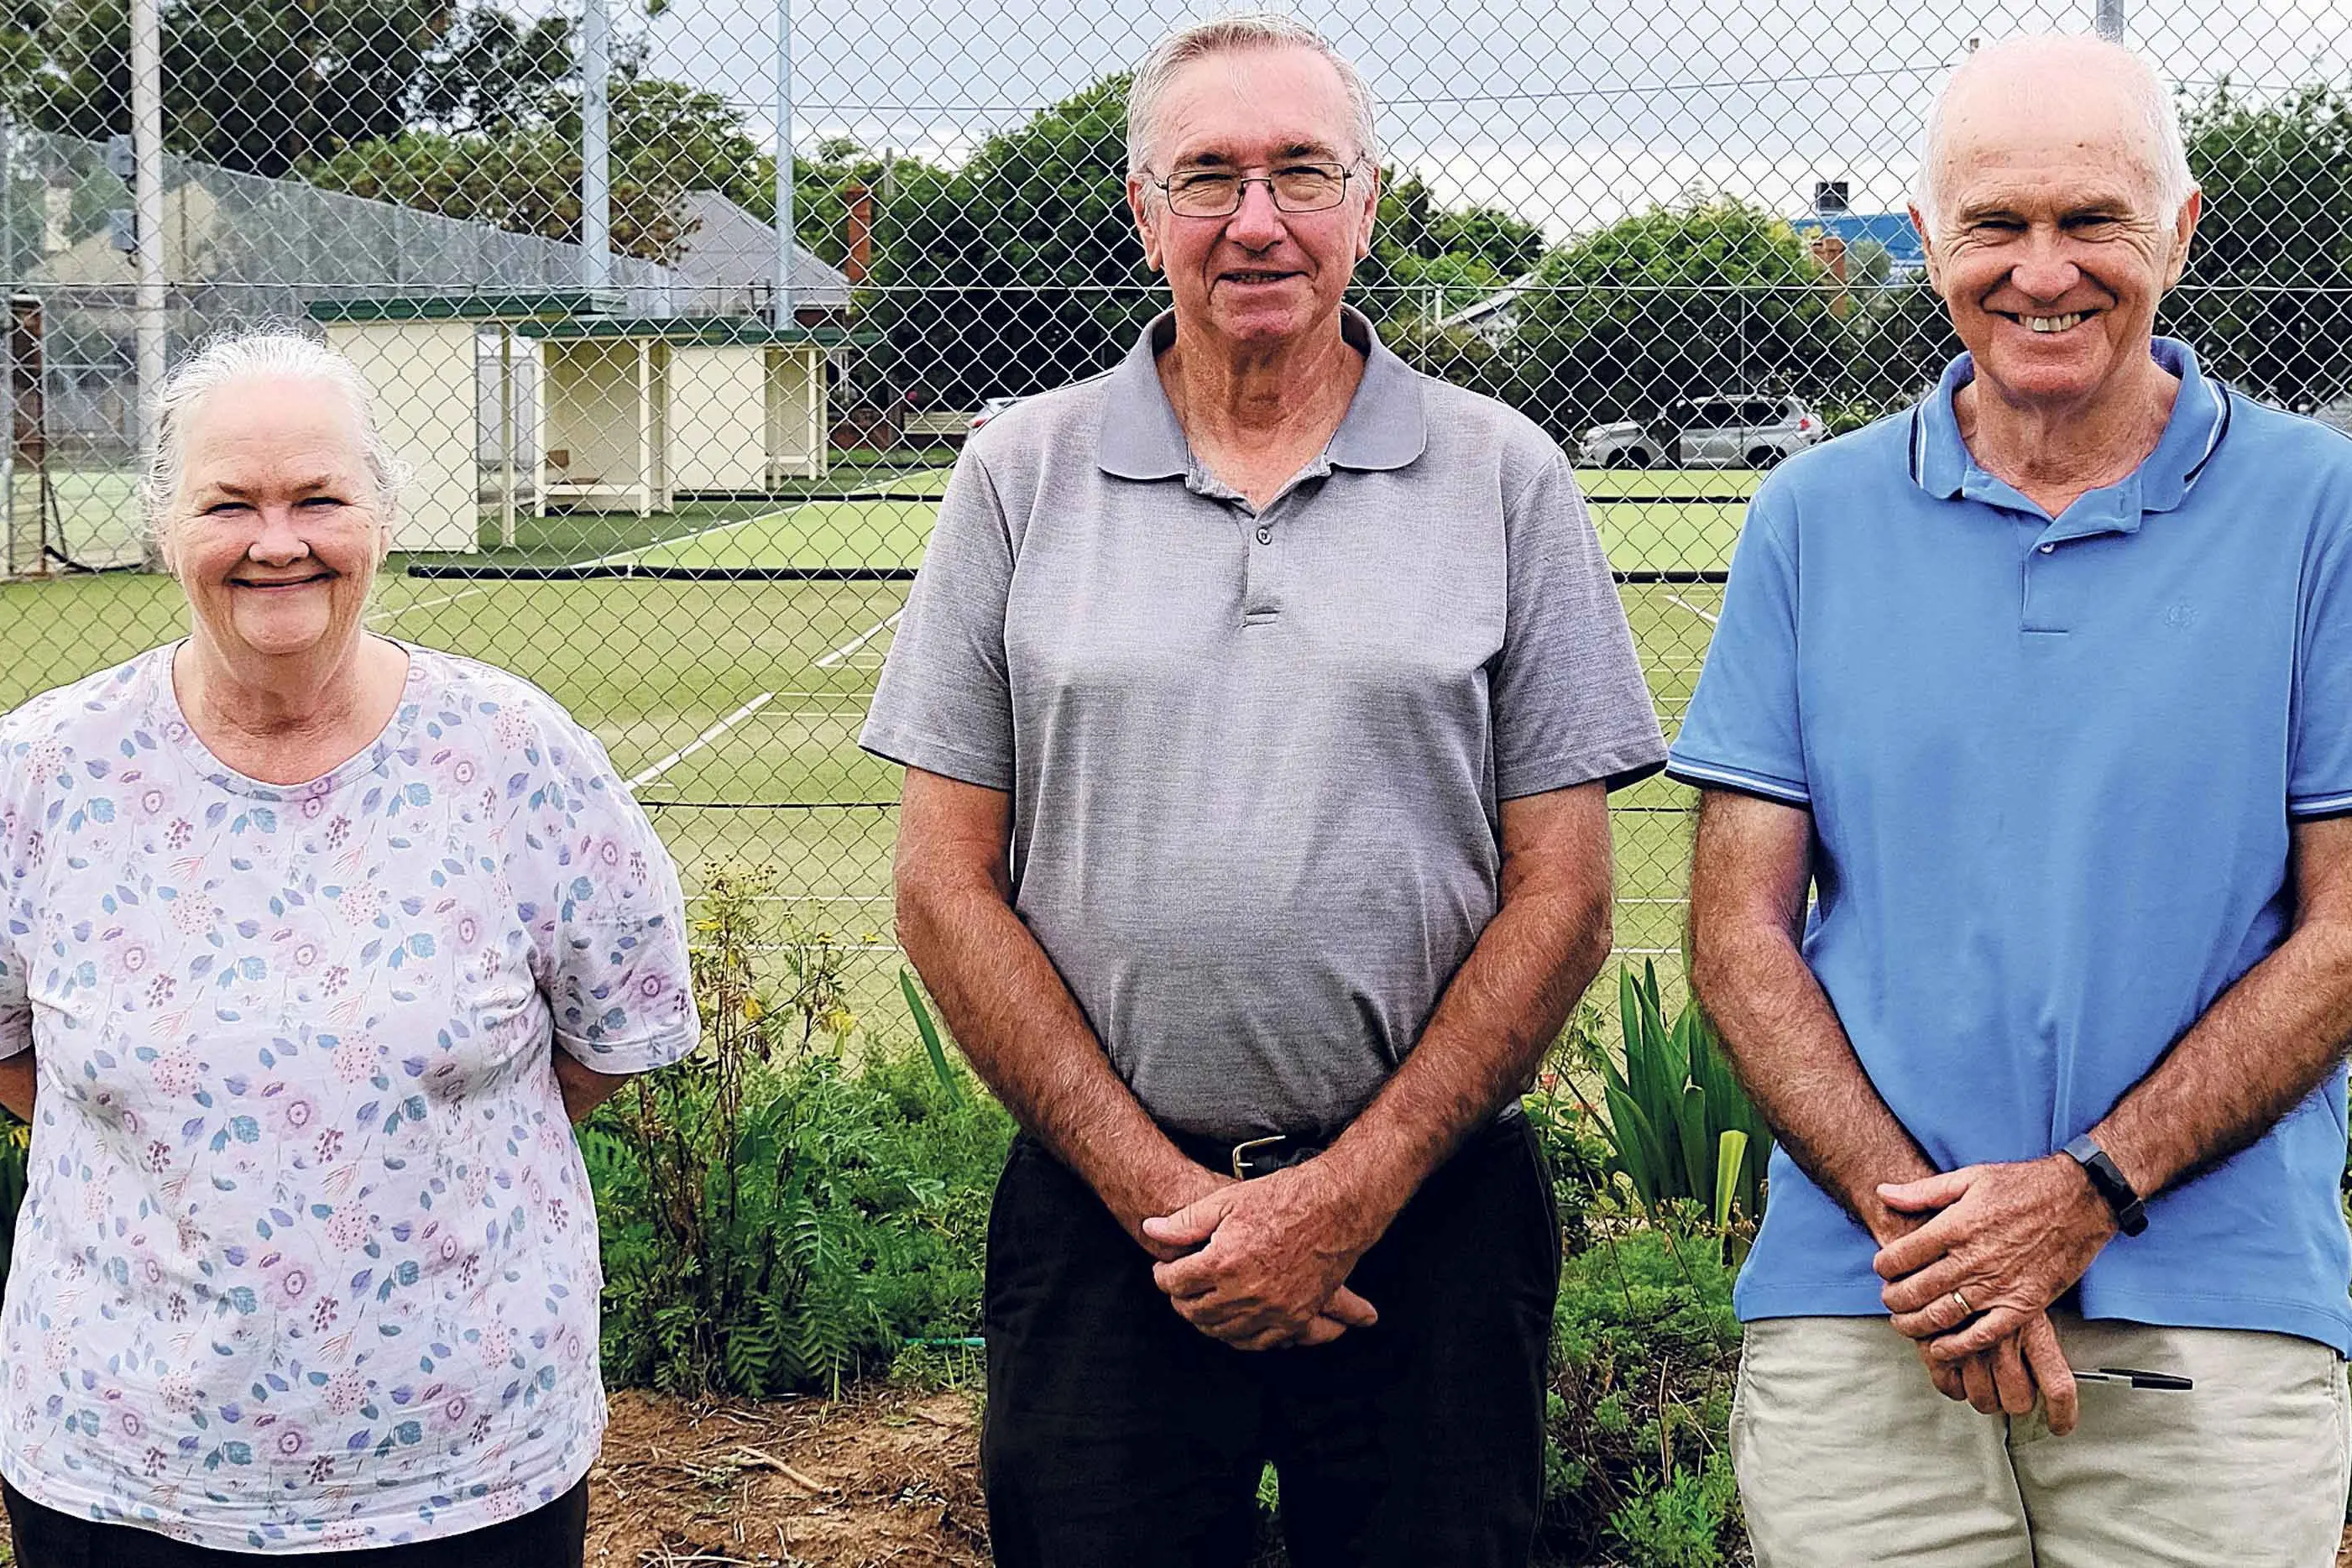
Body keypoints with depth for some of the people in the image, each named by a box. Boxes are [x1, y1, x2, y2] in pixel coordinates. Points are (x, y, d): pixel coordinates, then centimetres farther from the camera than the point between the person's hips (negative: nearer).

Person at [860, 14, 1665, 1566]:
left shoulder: (1504, 480, 2)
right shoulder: (1024, 476, 4)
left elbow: (1562, 893, 0)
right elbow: (947, 884, 1)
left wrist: (1347, 1198, -8)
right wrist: (1159, 1191, -7)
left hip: (1430, 1211, 0)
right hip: (1099, 1213, 1)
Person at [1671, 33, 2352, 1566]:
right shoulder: (1816, 519, 6)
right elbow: (1740, 925, 3)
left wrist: (2092, 1190, -12)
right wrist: (1908, 1210, -10)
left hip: (2221, 1324, -1)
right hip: (1855, 1312, 1)